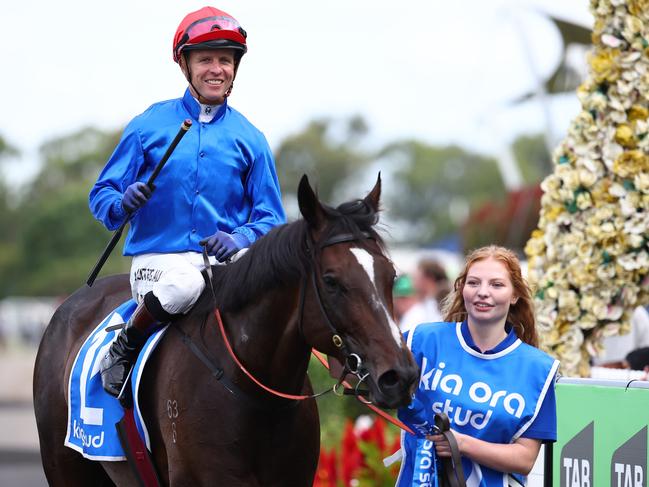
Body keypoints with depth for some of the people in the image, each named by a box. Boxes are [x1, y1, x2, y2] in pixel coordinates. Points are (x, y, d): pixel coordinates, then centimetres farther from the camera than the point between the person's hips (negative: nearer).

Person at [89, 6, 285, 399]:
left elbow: (270, 218, 12)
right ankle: (124, 348, -10)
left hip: (225, 261, 2)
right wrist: (123, 204, -18)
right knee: (184, 284, -37)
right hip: (159, 259, -2)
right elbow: (102, 194, 7)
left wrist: (239, 240, -11)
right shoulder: (149, 126, 6)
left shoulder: (249, 139, 11)